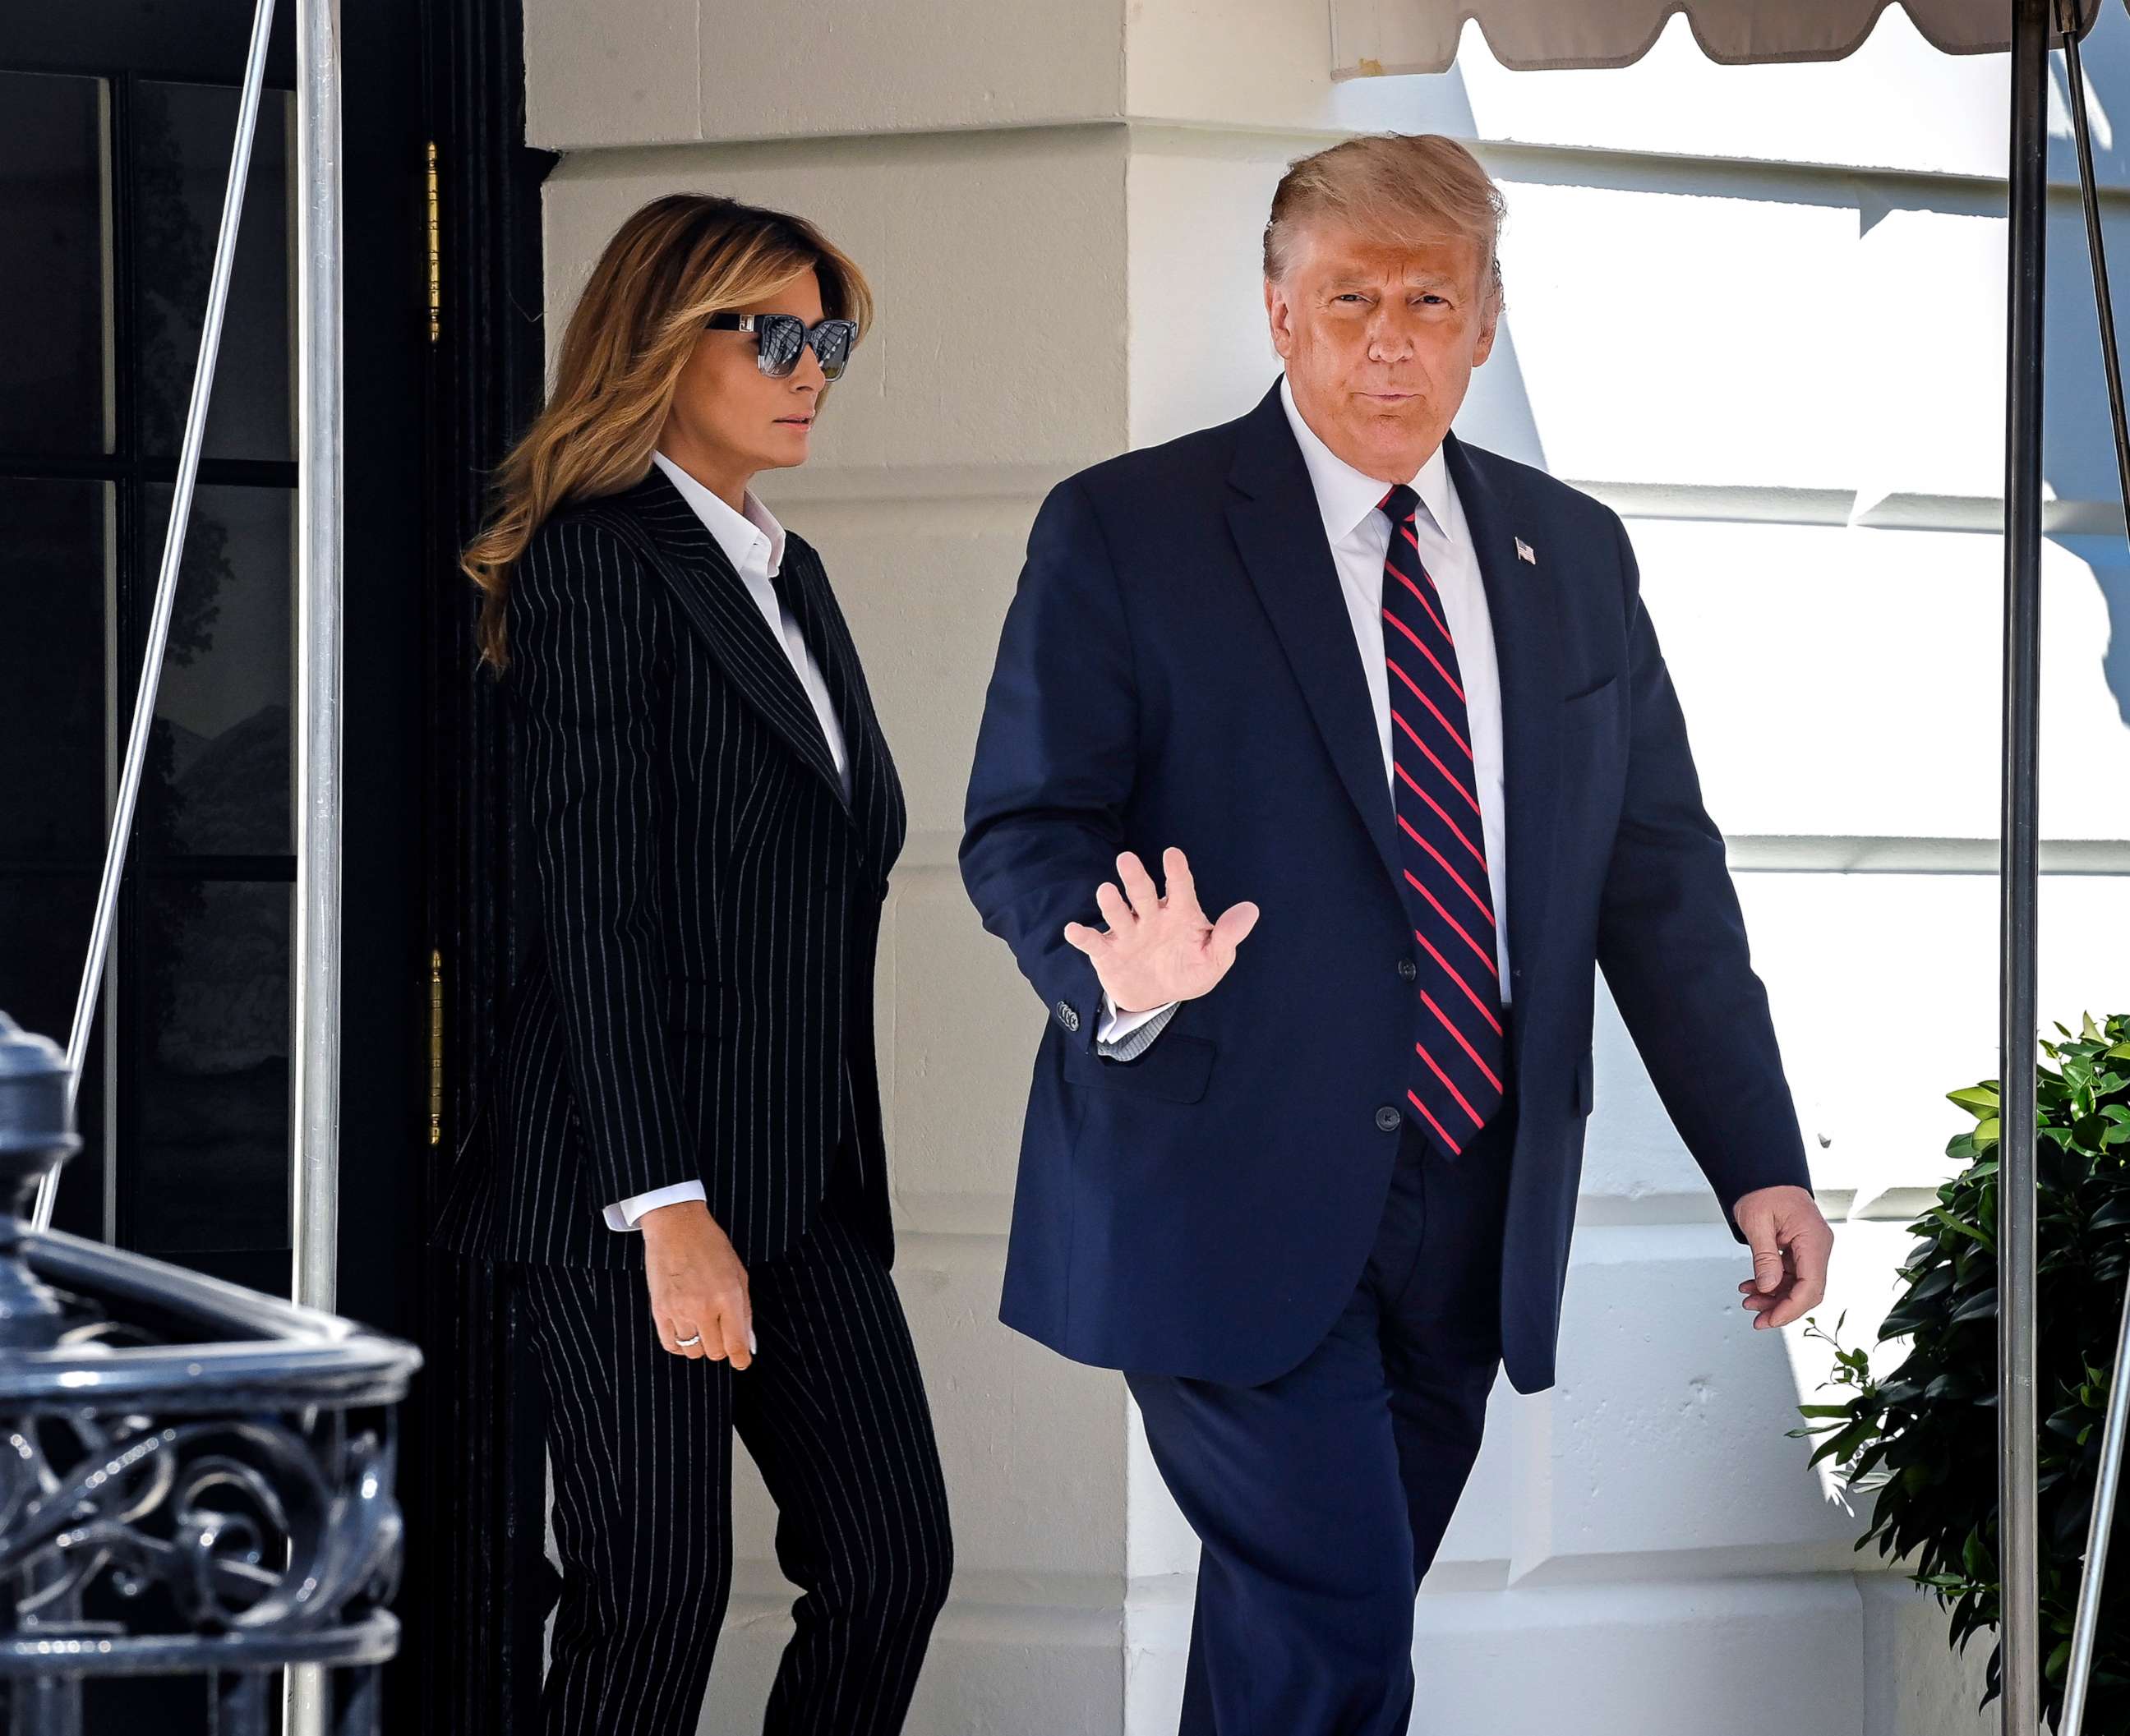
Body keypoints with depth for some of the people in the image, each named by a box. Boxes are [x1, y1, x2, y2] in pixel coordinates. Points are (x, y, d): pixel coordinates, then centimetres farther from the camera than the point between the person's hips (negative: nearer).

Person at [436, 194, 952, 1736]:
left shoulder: (791, 575, 18)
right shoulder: (599, 560, -9)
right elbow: (596, 902, -15)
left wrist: (845, 1169, 10)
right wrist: (666, 1206, -20)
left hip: (805, 1179, 8)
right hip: (639, 1177, -8)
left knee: (894, 1555, 2)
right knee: (658, 1597, -4)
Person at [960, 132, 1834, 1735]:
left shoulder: (1574, 555, 13)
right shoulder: (1123, 534, -1)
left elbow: (1661, 872, 12)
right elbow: (1024, 829, -4)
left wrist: (1761, 1163, 5)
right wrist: (1120, 974, -27)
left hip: (1475, 1221, 5)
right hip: (1235, 1192, -5)